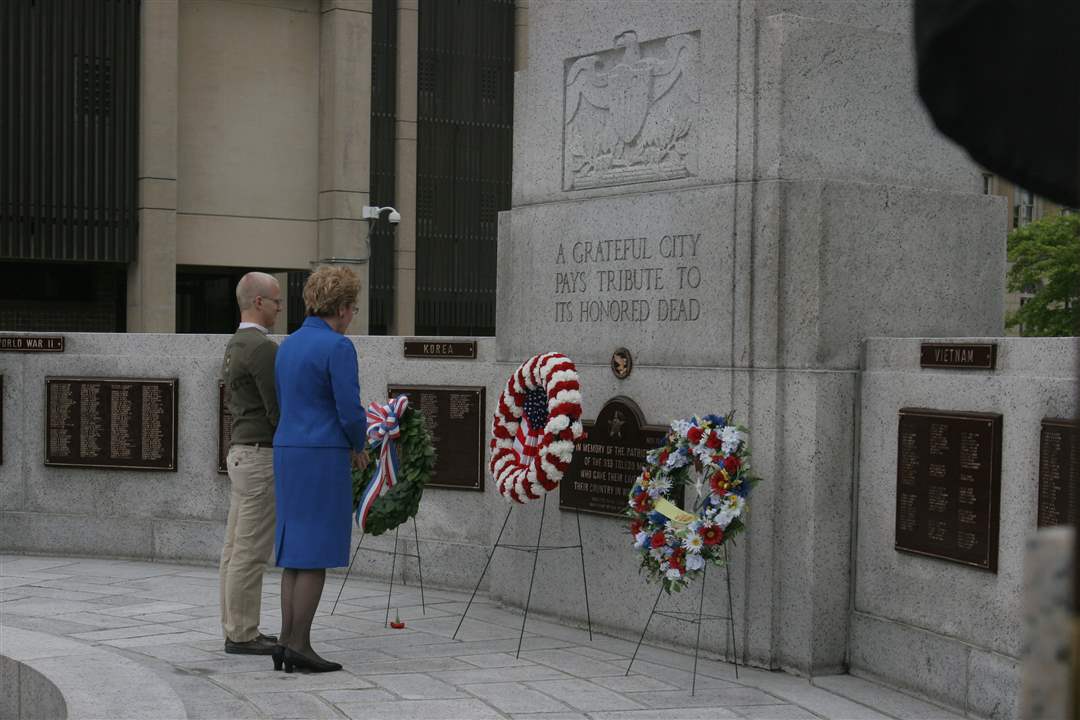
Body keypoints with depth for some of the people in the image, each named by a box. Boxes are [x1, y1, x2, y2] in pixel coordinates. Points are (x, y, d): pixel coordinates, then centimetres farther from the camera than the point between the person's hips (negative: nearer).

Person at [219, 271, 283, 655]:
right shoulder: (264, 348, -17)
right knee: (251, 551, -6)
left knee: (236, 548, 10)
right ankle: (242, 634, -1)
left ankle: (237, 629, 15)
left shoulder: (234, 347, 15)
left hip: (240, 452, 10)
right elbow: (278, 410, -19)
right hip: (262, 455, -10)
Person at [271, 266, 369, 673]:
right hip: (323, 460, -8)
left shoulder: (289, 346, 14)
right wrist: (360, 446, 6)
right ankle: (298, 644, -4)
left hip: (289, 455, 8)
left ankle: (287, 642, 9)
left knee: (297, 551, 11)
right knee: (317, 553, -4)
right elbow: (350, 411, -16)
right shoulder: (338, 347, -13)